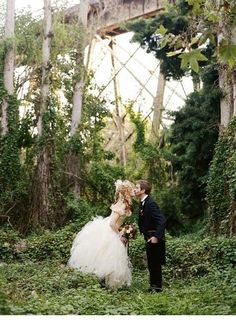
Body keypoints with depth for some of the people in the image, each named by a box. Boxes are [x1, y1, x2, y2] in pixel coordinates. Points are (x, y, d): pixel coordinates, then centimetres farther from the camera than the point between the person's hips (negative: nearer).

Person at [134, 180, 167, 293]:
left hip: (155, 238, -9)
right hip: (149, 238, 9)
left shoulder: (151, 203, -21)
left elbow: (162, 220, -27)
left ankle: (157, 287, 10)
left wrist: (156, 236, -31)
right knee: (151, 263, 16)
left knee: (155, 263, 0)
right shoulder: (143, 203, 8)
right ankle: (154, 286, 26)